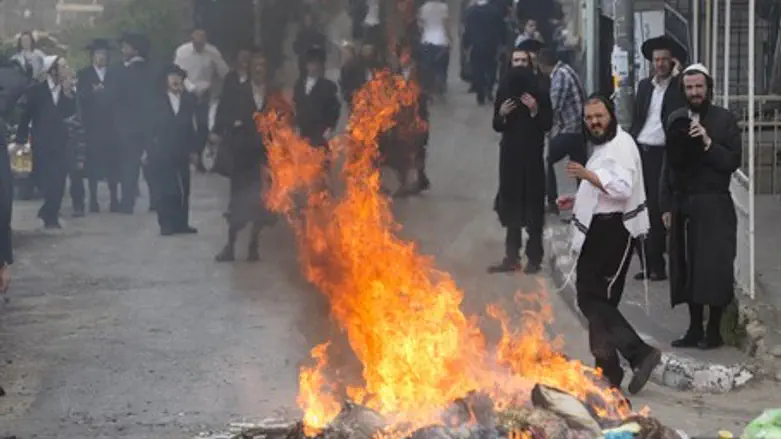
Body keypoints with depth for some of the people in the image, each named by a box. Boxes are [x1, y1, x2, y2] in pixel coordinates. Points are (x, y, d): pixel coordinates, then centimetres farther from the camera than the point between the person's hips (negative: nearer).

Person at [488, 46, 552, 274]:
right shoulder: (504, 90, 8)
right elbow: (497, 126, 11)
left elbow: (548, 124, -4)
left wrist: (535, 110, -19)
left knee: (533, 206, -6)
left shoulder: (538, 91, -2)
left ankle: (534, 258, -3)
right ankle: (511, 257, 11)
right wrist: (502, 114, -9)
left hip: (532, 155, -3)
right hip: (510, 154, 3)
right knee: (511, 206, 5)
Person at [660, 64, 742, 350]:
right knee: (687, 269, 5)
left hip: (713, 206, -4)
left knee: (713, 268, -4)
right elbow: (668, 164, 12)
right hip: (682, 205, 4)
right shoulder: (676, 119, 11)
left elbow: (733, 162, -7)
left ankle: (714, 331, 5)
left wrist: (708, 143, -19)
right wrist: (666, 205, 9)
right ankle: (695, 329, 13)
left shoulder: (724, 119, -1)